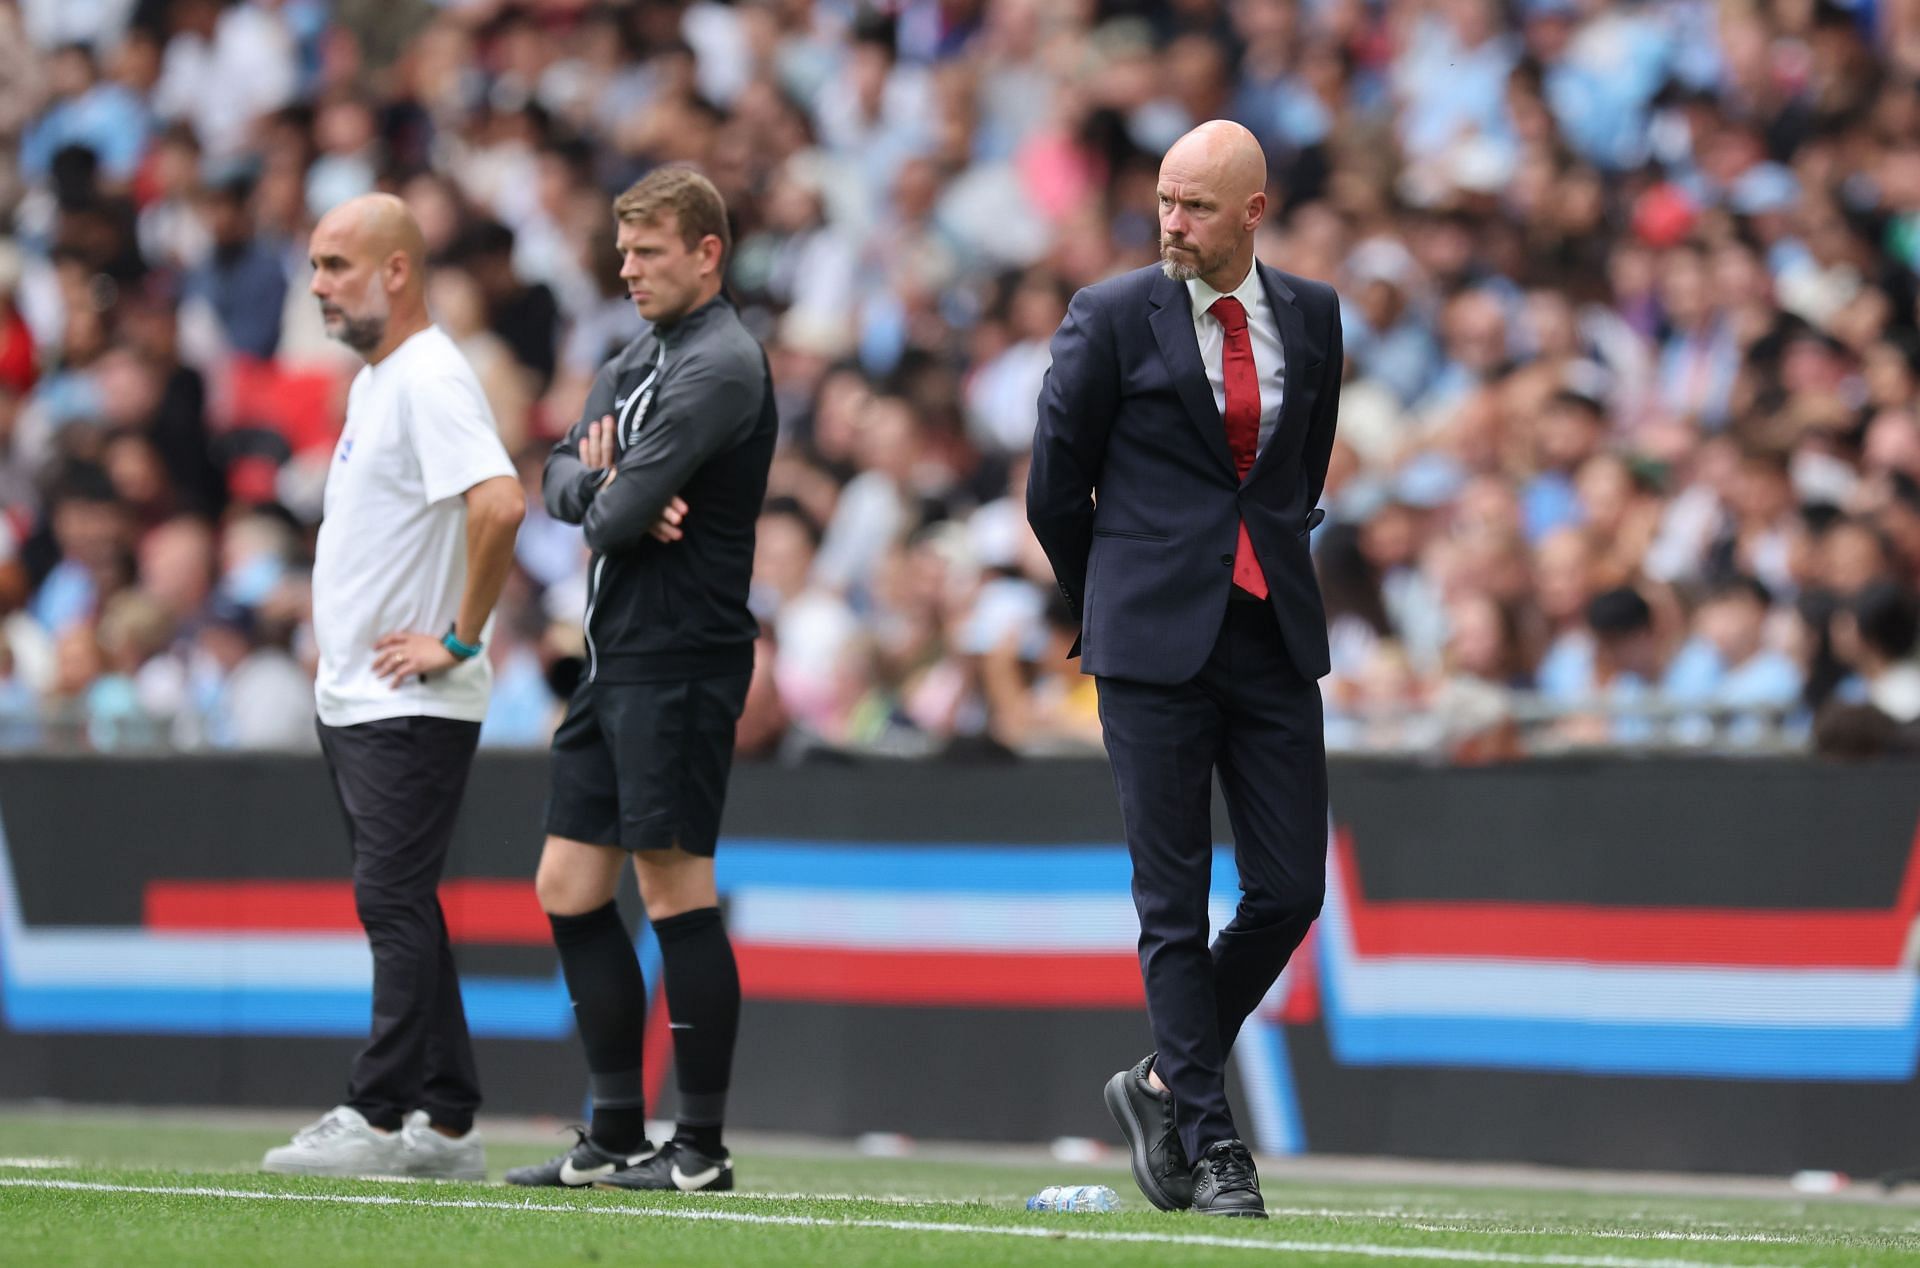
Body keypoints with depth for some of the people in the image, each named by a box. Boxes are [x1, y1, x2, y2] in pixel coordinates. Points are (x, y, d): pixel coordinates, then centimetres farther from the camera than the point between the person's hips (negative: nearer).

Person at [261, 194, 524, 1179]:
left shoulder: (431, 379, -15)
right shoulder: (372, 381, 16)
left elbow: (500, 505, -29)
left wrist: (457, 640, -22)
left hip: (410, 706, -10)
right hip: (353, 696, 10)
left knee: (395, 902, -11)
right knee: (399, 908, 10)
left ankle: (379, 1117, -12)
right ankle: (446, 1124, 13)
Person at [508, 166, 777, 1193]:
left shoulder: (720, 368, -13)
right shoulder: (636, 361, 18)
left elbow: (619, 516, -19)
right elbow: (563, 478, 10)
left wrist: (607, 501, 3)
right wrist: (606, 489, -10)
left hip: (678, 662, -10)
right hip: (614, 658, 10)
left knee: (675, 893, -8)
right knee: (569, 890, 9)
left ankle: (702, 1146, -3)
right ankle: (616, 1136, 15)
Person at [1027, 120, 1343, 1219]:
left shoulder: (1312, 317, 8)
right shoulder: (1114, 319, -3)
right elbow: (1055, 483, 5)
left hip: (1273, 634, 4)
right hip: (1156, 644, -4)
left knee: (1291, 890, 0)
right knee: (1176, 905, -2)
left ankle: (1164, 1084, 19)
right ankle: (1210, 1145, 3)